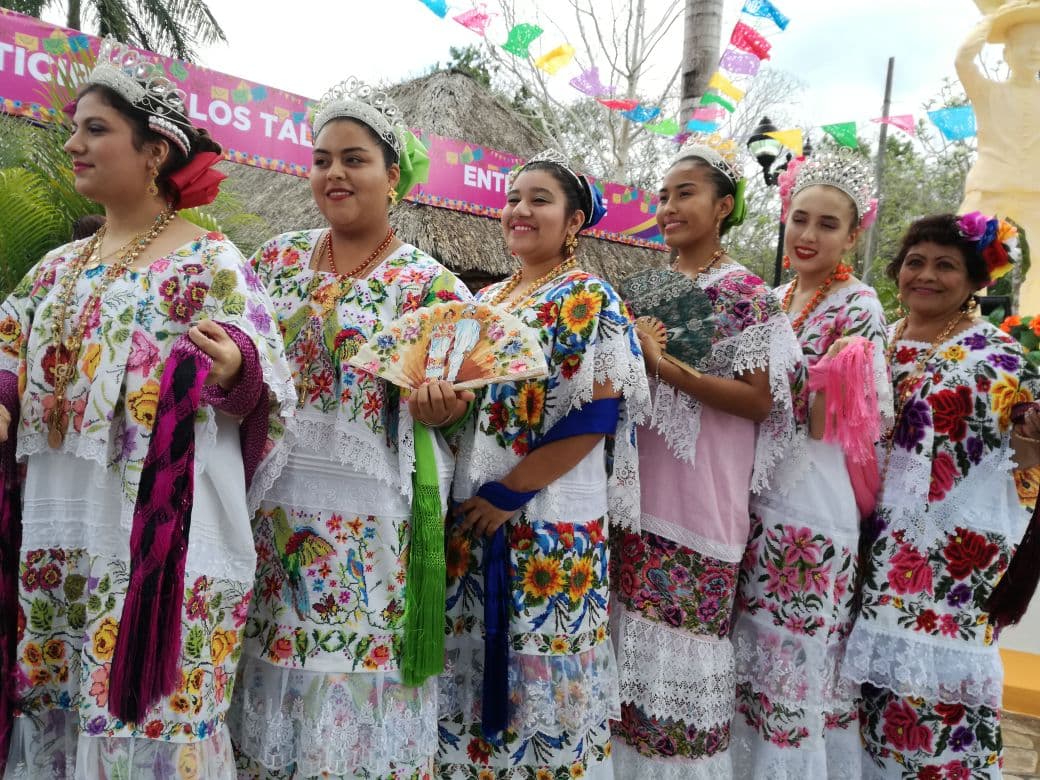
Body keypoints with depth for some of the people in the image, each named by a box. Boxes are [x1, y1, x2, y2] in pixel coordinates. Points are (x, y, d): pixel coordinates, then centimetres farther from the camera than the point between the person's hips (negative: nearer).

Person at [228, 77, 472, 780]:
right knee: (275, 670, 12)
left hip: (371, 517, -4)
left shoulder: (430, 284, -3)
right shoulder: (277, 258, 10)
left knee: (356, 680, 3)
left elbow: (448, 408, -3)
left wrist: (435, 402, -24)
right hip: (275, 501, 4)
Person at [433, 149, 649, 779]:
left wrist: (508, 494, -17)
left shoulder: (587, 299, -7)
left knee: (539, 668, 4)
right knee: (474, 661, 14)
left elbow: (596, 415, -16)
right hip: (473, 511, 7)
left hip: (548, 518, -6)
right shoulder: (486, 300, 14)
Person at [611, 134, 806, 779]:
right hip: (641, 487, 6)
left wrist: (666, 367, -19)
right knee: (637, 626, 12)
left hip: (700, 495, -6)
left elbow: (758, 400, -13)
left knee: (685, 631, 1)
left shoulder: (743, 291, -6)